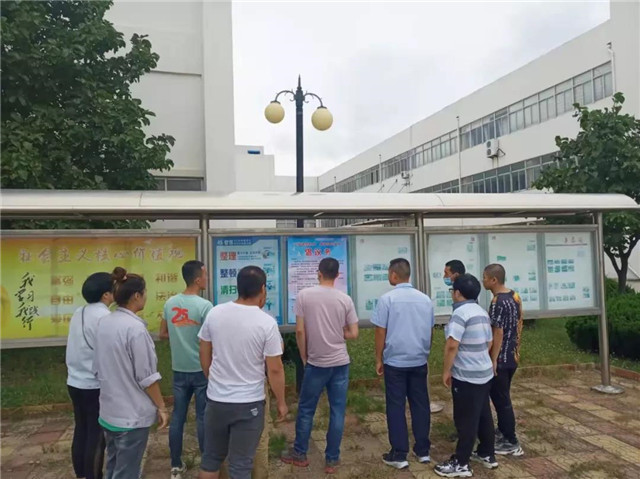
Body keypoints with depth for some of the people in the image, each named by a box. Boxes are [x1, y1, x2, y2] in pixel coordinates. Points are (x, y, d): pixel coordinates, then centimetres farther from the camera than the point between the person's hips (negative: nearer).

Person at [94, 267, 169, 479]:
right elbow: (146, 377, -19)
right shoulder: (135, 327, -22)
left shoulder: (103, 323, 2)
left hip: (109, 411, 8)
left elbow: (98, 368, 11)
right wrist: (161, 407, -9)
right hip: (131, 414, -8)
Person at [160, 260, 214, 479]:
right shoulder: (204, 305, -18)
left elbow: (163, 334, 11)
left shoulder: (170, 303, 0)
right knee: (203, 418, 6)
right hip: (201, 369, -5)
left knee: (177, 416, 12)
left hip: (179, 369, 5)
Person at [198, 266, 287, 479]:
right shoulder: (267, 323, -17)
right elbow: (275, 369, -12)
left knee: (211, 458, 21)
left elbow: (204, 355, 6)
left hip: (216, 400, 4)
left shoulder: (215, 313, -5)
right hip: (249, 404, -4)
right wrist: (281, 402, 2)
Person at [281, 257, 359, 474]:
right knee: (337, 412, 10)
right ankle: (331, 460, 18)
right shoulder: (345, 299, -3)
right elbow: (353, 334, 0)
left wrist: (304, 356, 5)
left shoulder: (304, 295, -8)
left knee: (306, 409, 14)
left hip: (316, 363, -2)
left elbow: (300, 331, -8)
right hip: (340, 363, 2)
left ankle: (299, 454, 27)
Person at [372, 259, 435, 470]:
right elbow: (430, 331, 10)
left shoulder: (387, 299, -12)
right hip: (419, 361, 4)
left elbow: (381, 333, -9)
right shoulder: (425, 299, 2)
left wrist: (379, 360, 3)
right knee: (420, 405, 13)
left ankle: (399, 455, 10)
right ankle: (423, 451, 23)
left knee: (396, 407, 5)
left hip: (395, 362, -4)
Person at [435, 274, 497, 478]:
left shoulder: (460, 313, -20)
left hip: (466, 376, -9)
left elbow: (452, 345, -25)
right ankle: (488, 455, 32)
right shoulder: (482, 312, 9)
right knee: (483, 415, 19)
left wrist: (446, 371, -14)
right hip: (484, 373, 9)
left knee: (466, 420, 0)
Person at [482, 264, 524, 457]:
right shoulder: (515, 297, 6)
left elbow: (498, 334, -23)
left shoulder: (497, 302, -22)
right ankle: (502, 432, 35)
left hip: (500, 360, -9)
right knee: (503, 397, 22)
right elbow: (519, 325, 14)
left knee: (501, 400, 3)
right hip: (512, 358, 9)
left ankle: (511, 443, 12)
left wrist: (492, 361, -18)